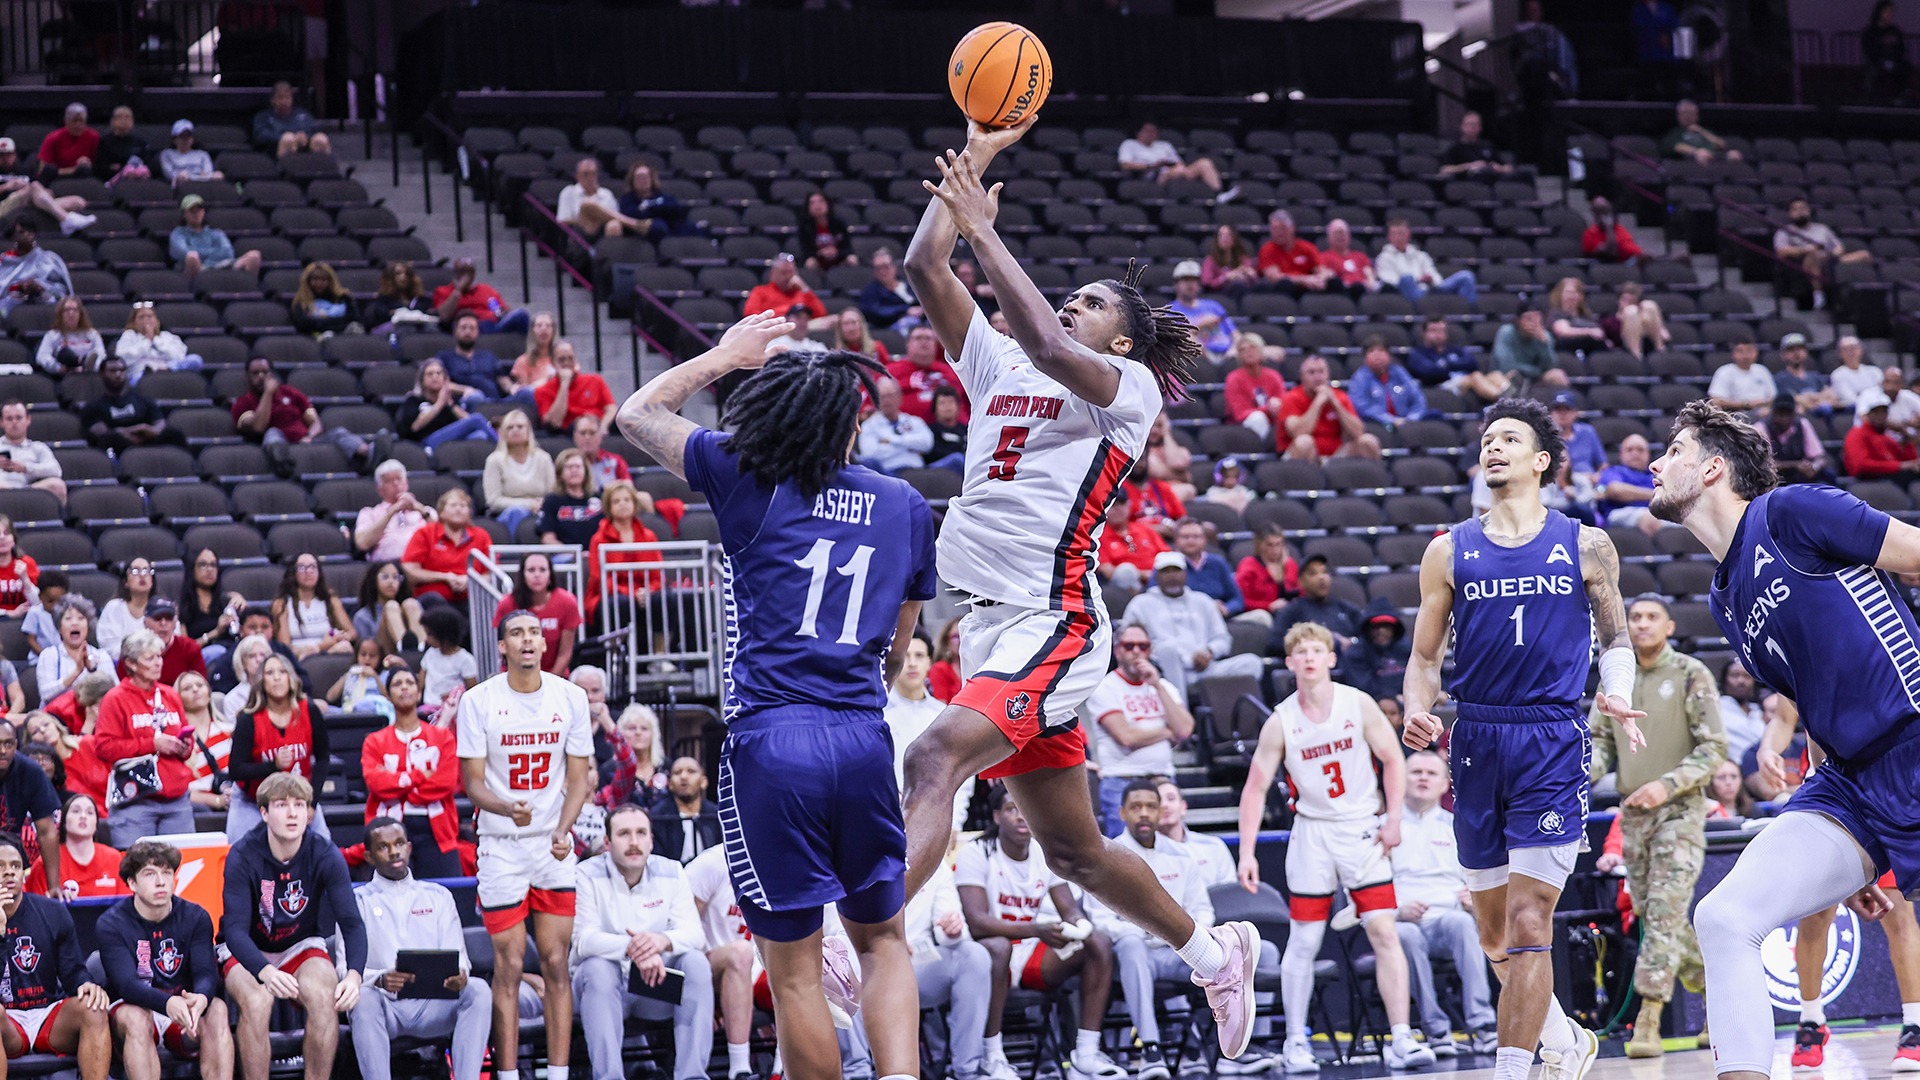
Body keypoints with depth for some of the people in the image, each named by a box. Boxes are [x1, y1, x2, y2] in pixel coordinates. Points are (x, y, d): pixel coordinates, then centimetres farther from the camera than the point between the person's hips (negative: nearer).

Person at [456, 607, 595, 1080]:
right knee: (509, 966, -3)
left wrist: (563, 830, -12)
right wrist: (506, 809, -26)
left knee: (556, 964, 0)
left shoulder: (570, 697, 1)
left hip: (555, 846, 2)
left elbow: (579, 778, 5)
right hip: (501, 846, -2)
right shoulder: (478, 701, -5)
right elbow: (473, 783, -5)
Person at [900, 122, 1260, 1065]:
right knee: (1072, 847, 16)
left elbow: (1052, 351, -22)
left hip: (1051, 623, -8)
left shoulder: (1130, 386, -1)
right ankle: (1215, 953, 36)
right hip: (989, 622, 8)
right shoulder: (1000, 367, 17)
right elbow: (924, 270, 9)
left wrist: (982, 228, -19)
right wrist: (973, 158, 7)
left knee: (934, 759, -32)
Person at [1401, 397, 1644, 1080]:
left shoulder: (1585, 546, 5)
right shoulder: (1450, 551, 9)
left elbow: (1615, 640, 13)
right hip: (1476, 740, 3)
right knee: (1494, 934, 11)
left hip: (1552, 742, -3)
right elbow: (1425, 657, 11)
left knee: (1528, 925, -13)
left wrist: (1617, 696, -7)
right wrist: (1416, 712, -9)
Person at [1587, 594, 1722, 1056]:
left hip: (1680, 809, -6)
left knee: (1665, 912, -15)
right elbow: (1601, 739, 14)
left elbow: (1714, 748, -7)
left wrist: (1667, 785, -20)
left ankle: (1648, 1022, -19)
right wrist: (1585, 774, -9)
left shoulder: (1691, 675, -5)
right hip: (1632, 811, 6)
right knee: (1650, 914, 9)